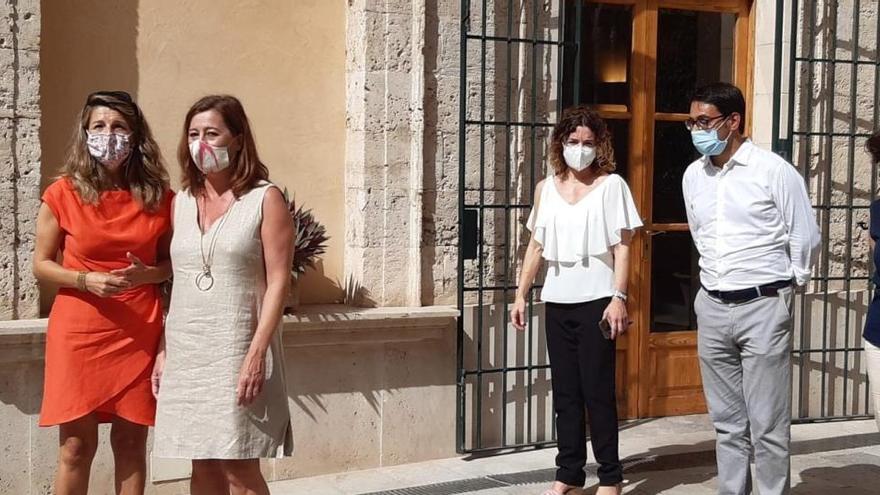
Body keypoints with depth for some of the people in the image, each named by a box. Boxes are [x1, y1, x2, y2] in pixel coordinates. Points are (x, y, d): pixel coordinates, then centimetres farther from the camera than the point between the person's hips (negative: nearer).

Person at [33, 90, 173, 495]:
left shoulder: (158, 197, 3)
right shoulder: (63, 194, -2)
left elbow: (174, 263, 13)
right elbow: (41, 266, 3)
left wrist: (147, 274, -9)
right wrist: (86, 281, -14)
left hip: (139, 335, 1)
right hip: (78, 334, -1)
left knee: (131, 443, 7)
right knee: (76, 447, 2)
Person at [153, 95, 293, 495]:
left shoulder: (265, 199, -4)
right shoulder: (182, 202, 11)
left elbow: (278, 281, -9)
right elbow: (178, 282, 14)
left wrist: (257, 353, -17)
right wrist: (164, 349, 8)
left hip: (237, 350, -5)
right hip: (185, 351, 5)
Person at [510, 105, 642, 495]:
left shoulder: (611, 185, -1)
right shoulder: (546, 188, 10)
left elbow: (622, 246, -5)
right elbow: (536, 247, 14)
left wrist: (618, 297, -14)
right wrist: (521, 295, 9)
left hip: (595, 300, -4)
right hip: (557, 302, 4)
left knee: (597, 391, -2)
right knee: (565, 391, 10)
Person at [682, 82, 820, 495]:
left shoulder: (773, 171, -8)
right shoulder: (693, 176, 8)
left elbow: (805, 238, -2)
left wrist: (782, 285, 7)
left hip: (762, 308, -5)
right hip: (712, 307, 6)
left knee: (768, 426, -3)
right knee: (727, 422, 12)